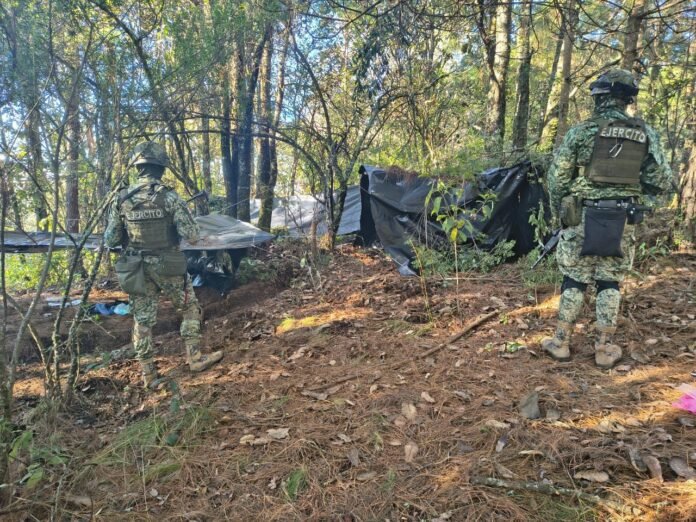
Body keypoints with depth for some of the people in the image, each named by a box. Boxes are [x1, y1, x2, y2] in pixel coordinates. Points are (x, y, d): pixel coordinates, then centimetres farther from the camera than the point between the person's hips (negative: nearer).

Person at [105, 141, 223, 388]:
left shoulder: (122, 199, -3)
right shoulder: (169, 197, -14)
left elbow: (110, 240, 1)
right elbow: (192, 236, -15)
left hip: (137, 270, 3)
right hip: (168, 267, -3)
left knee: (142, 320, 12)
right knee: (190, 309, 18)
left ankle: (148, 374, 19)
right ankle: (195, 358, 20)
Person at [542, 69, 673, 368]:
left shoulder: (581, 132, -7)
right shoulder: (646, 134, 2)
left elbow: (558, 177, -6)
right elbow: (662, 183, 2)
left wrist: (558, 212, 9)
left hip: (583, 217, -2)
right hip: (622, 221, 2)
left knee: (574, 281, 8)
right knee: (610, 283, 11)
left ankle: (561, 342, 14)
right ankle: (605, 349, 15)